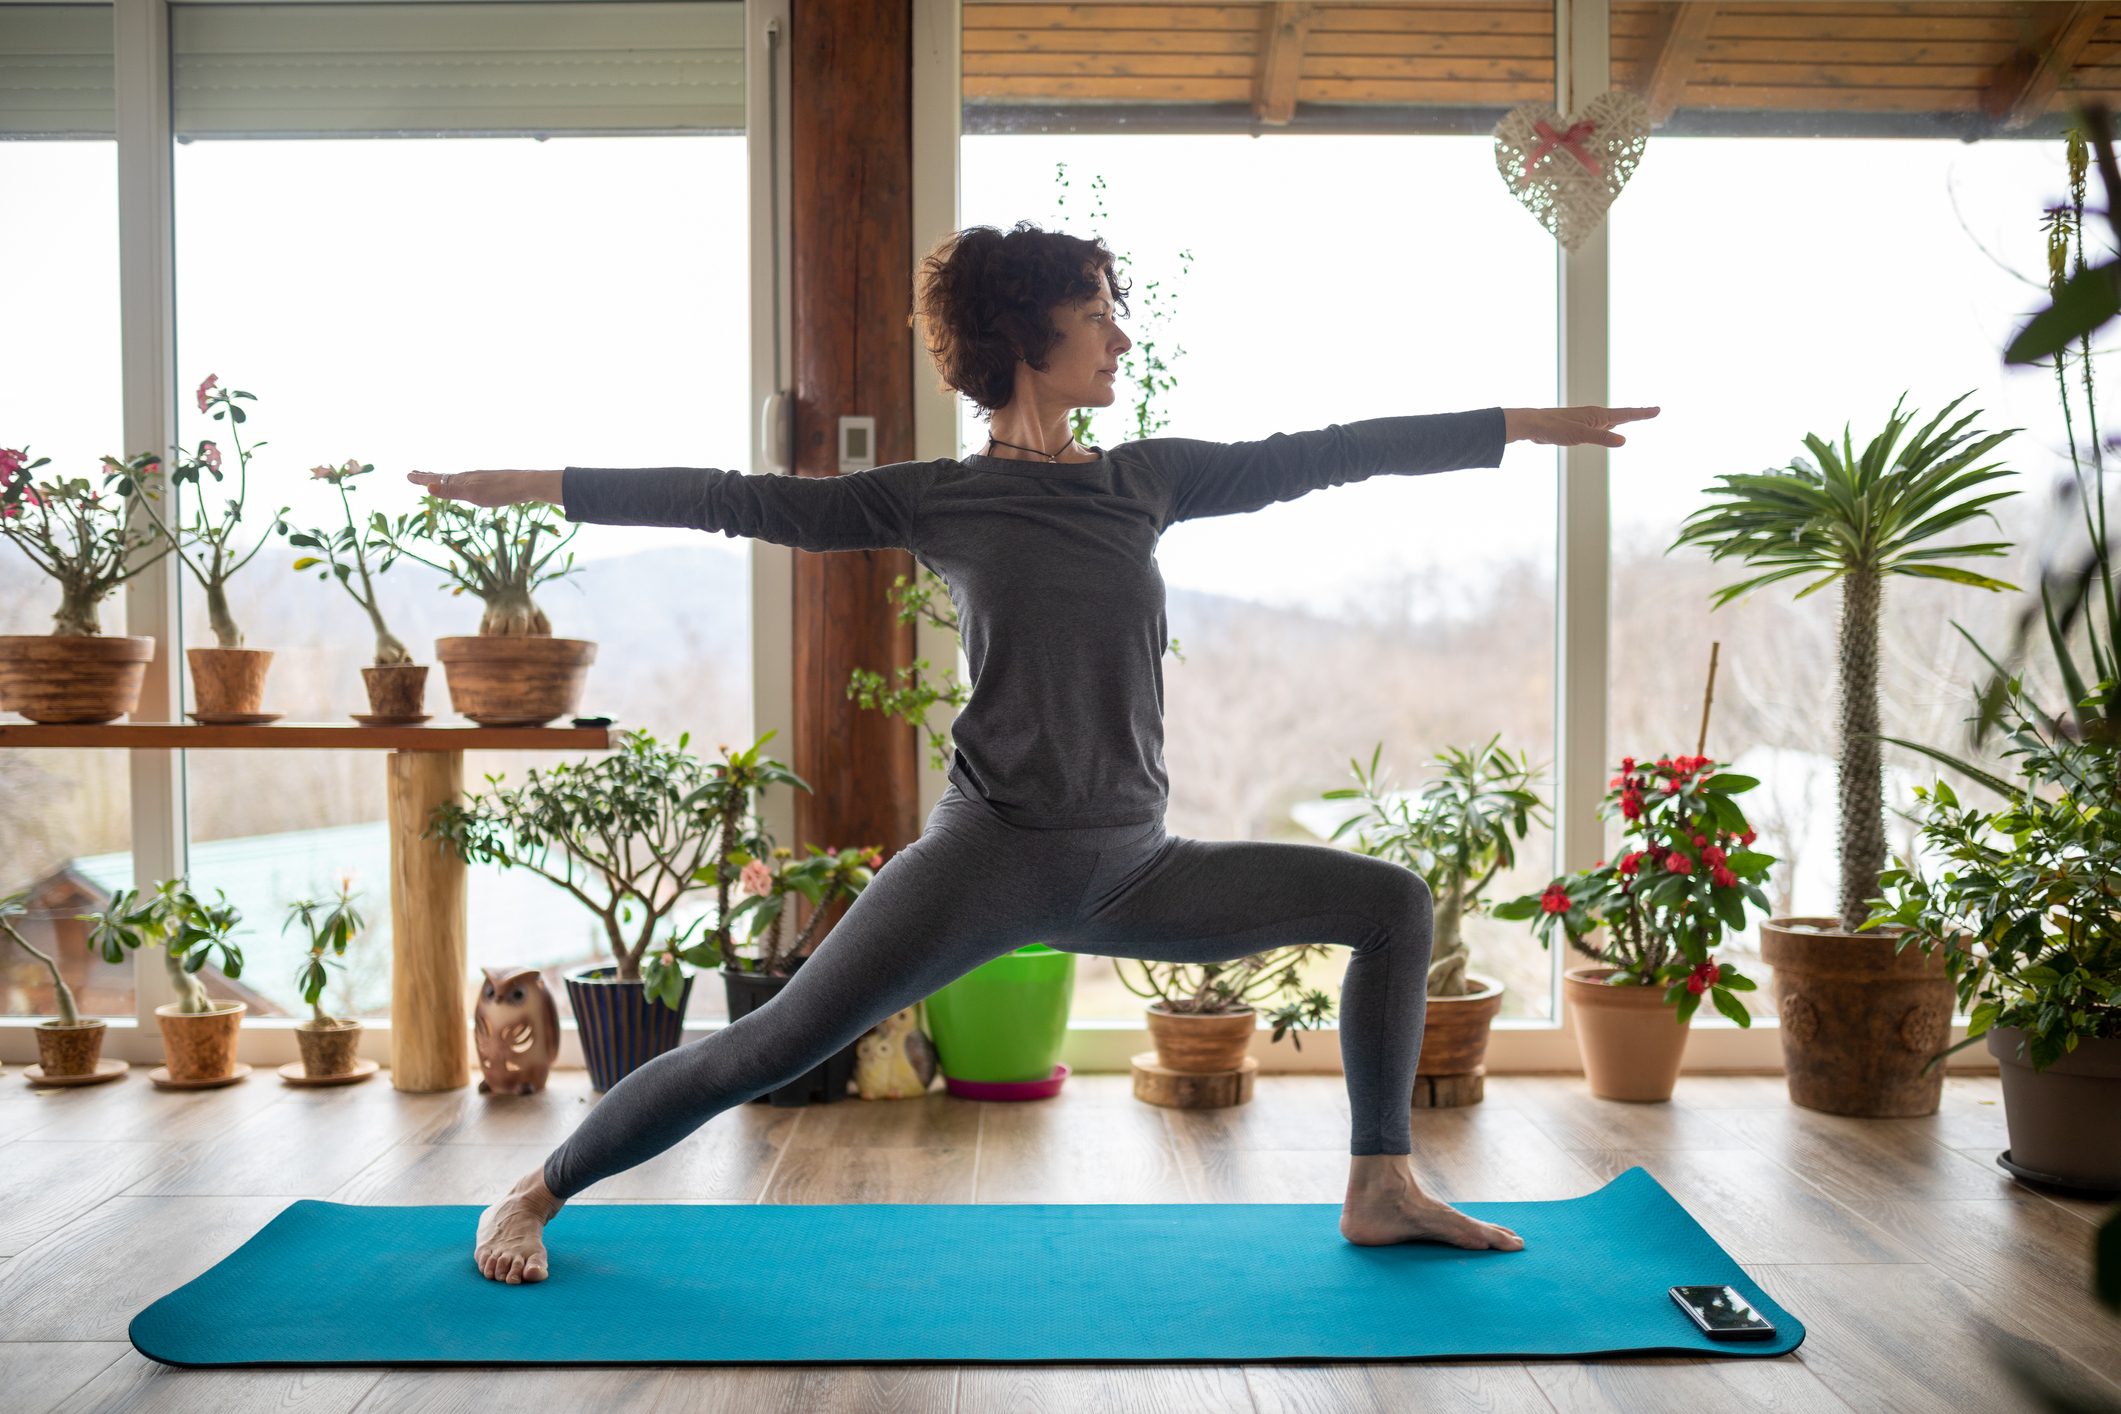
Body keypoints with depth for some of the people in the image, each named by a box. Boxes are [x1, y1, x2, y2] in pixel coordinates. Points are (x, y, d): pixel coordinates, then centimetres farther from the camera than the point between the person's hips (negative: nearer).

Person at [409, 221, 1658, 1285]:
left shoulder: (1147, 478, 11)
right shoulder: (935, 501, 0)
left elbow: (1329, 455, 12)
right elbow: (744, 501, 0)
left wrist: (1533, 425, 16)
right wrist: (533, 485, -2)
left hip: (1132, 869, 5)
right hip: (995, 853, -5)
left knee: (1391, 899, 4)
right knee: (775, 1047, -9)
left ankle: (1382, 1190, 12)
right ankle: (535, 1197, 12)